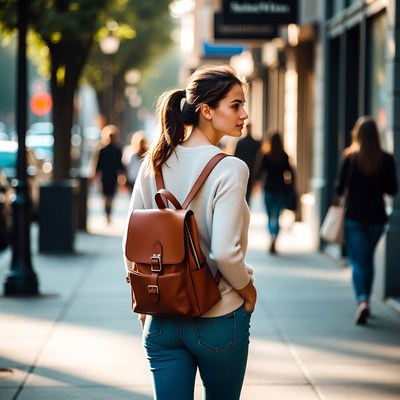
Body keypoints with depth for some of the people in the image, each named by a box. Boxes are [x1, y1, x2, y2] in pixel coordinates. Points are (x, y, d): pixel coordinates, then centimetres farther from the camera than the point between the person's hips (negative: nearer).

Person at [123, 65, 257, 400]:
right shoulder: (229, 169, -16)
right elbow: (224, 251, -22)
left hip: (162, 319, 4)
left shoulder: (155, 162, 1)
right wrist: (247, 287, -4)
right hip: (218, 320, -4)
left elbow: (131, 243, 4)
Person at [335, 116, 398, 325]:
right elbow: (392, 190, -1)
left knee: (358, 261, -2)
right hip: (377, 215, 2)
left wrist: (338, 198, 11)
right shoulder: (386, 159, -4)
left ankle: (362, 300, -22)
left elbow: (340, 186, -9)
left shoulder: (349, 156, -8)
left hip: (354, 214, -2)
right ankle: (365, 299, 25)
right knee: (368, 259, 19)